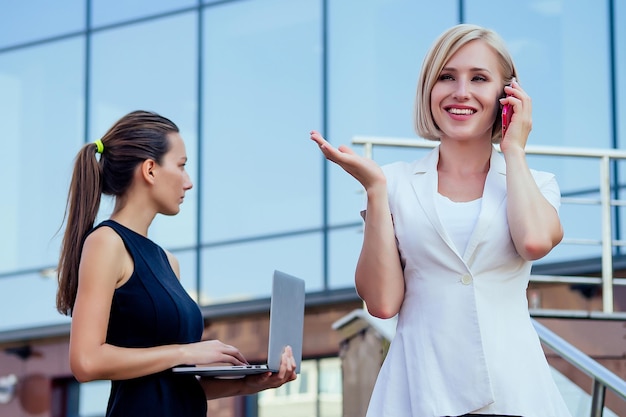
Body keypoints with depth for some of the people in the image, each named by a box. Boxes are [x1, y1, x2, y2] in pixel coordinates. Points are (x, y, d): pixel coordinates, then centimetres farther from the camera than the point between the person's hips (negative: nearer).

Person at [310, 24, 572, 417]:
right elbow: (383, 302, -4)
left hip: (511, 385, 1)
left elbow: (535, 241, -17)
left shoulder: (537, 184, 6)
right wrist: (375, 188, -7)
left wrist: (514, 150, -1)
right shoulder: (398, 183, 4)